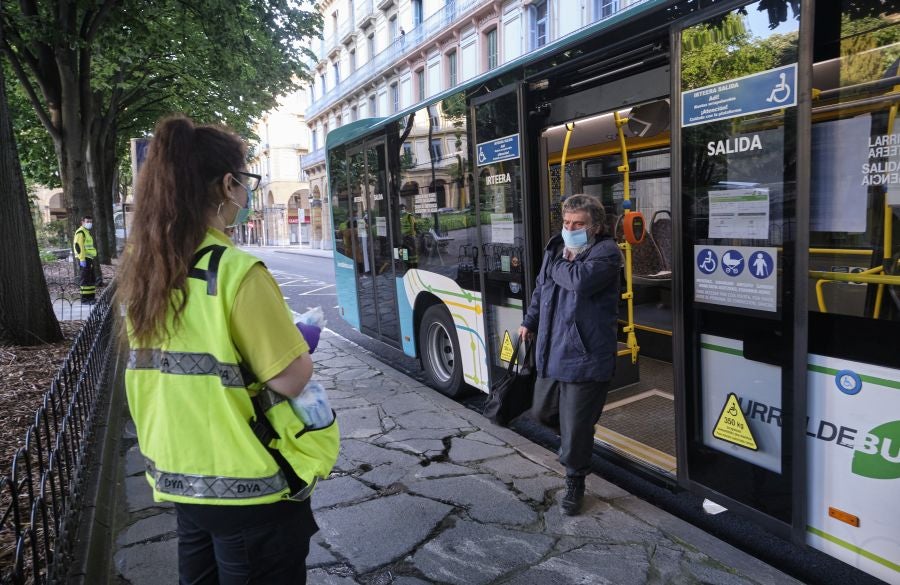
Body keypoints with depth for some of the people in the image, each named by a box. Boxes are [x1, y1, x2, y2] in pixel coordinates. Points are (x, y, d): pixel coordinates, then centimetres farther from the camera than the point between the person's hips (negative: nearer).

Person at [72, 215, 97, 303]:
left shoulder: (87, 232, 22)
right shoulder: (80, 232, -11)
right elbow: (78, 246, -19)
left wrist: (93, 258, 26)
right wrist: (82, 259, -24)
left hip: (89, 259, 10)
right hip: (84, 259, -10)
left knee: (92, 279, 14)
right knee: (85, 279, -8)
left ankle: (91, 297, 21)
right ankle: (85, 299, -6)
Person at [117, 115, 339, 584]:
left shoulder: (141, 271, 0)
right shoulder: (235, 270, -24)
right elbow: (290, 379, -22)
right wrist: (299, 345, -3)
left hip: (179, 477, 7)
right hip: (248, 486, -7)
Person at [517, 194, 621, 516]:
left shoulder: (606, 251, -13)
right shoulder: (556, 248, 9)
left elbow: (580, 280, -33)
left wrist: (557, 265, -15)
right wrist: (530, 321, 24)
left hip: (584, 357, -7)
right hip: (550, 352, 7)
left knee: (576, 428, 3)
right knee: (542, 411, 22)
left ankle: (575, 482, 28)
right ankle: (570, 435, 53)